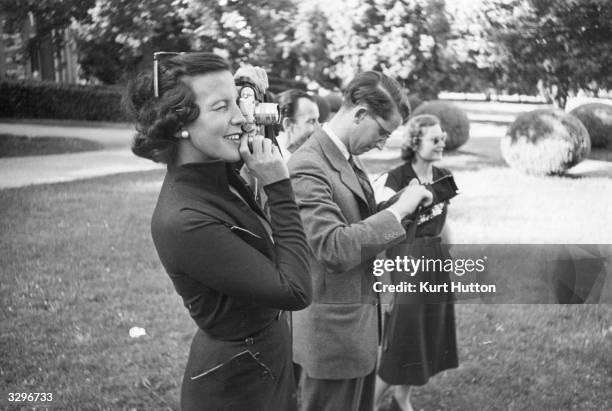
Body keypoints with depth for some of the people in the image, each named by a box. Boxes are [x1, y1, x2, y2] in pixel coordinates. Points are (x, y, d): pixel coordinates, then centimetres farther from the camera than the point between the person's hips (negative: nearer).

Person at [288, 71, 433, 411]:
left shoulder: (349, 158, 8)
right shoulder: (308, 167, -22)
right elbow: (335, 248, -29)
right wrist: (398, 210, -25)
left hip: (360, 321, 9)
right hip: (333, 329, -9)